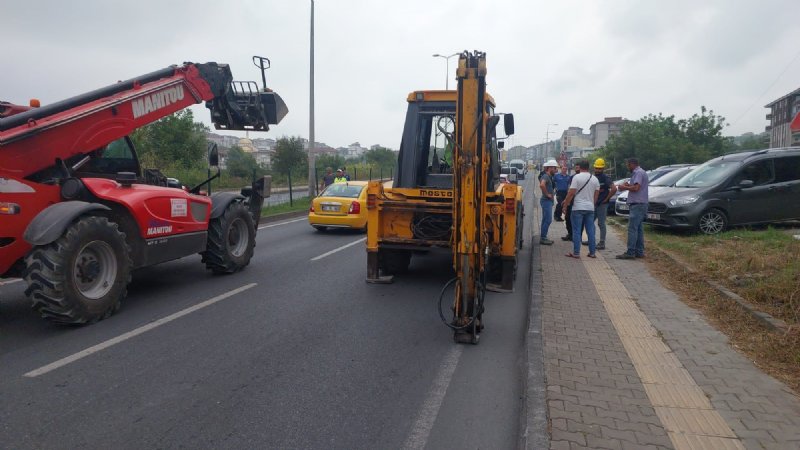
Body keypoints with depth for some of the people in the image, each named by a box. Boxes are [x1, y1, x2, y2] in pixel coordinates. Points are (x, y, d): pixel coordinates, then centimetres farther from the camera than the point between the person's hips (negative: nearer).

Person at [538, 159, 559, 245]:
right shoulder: (546, 176, -16)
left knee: (545, 220, 13)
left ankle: (543, 237, 19)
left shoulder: (549, 177, 15)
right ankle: (543, 238, -6)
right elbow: (542, 185, -36)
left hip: (548, 201, 11)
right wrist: (547, 194, -24)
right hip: (546, 201, -11)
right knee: (548, 220, -10)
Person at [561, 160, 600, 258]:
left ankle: (576, 253, 0)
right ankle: (592, 252, 13)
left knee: (576, 231, -1)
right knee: (591, 231, 9)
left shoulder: (577, 177, -9)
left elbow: (571, 193, -13)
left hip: (578, 208, -5)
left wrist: (566, 203, -2)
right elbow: (596, 194, 12)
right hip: (590, 208, 5)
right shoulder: (595, 179, 8)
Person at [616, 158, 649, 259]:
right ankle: (639, 252, 14)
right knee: (639, 229, 11)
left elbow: (636, 187, -21)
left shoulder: (638, 173, -11)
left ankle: (630, 252, -13)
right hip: (641, 204, 11)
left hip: (637, 204, -11)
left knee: (632, 229, -12)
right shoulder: (642, 172, 21)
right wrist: (629, 185, 16)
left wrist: (624, 187, -7)